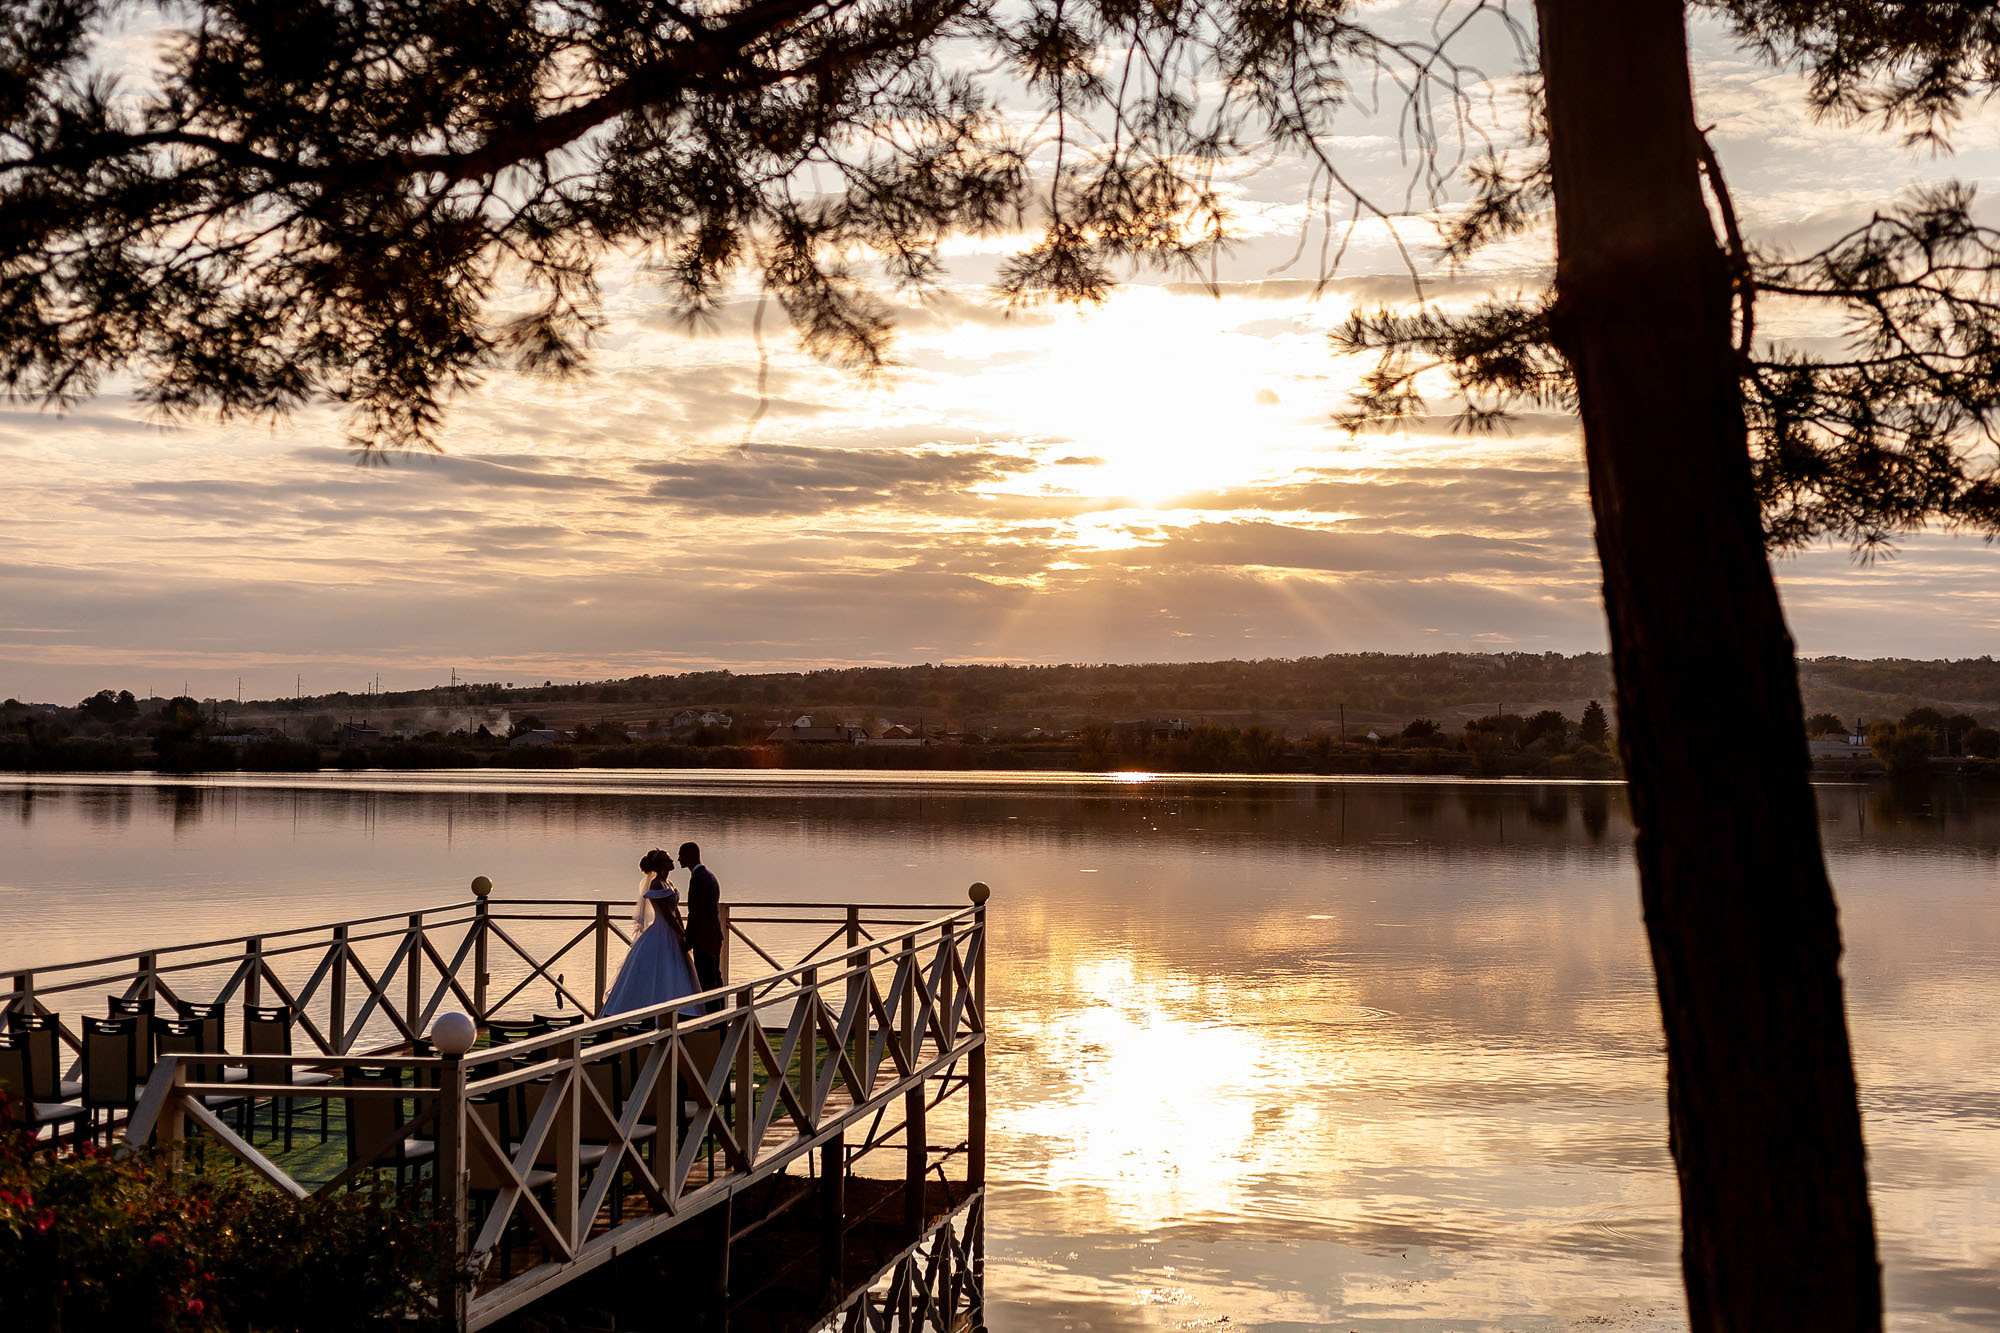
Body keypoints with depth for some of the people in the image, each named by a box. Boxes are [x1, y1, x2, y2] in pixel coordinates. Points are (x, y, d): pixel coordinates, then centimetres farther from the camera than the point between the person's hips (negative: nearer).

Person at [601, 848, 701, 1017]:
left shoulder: (667, 884, 13)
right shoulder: (656, 884, -15)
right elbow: (667, 914, -18)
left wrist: (684, 936, 9)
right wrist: (683, 937, -15)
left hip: (671, 938, 10)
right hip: (659, 938, -10)